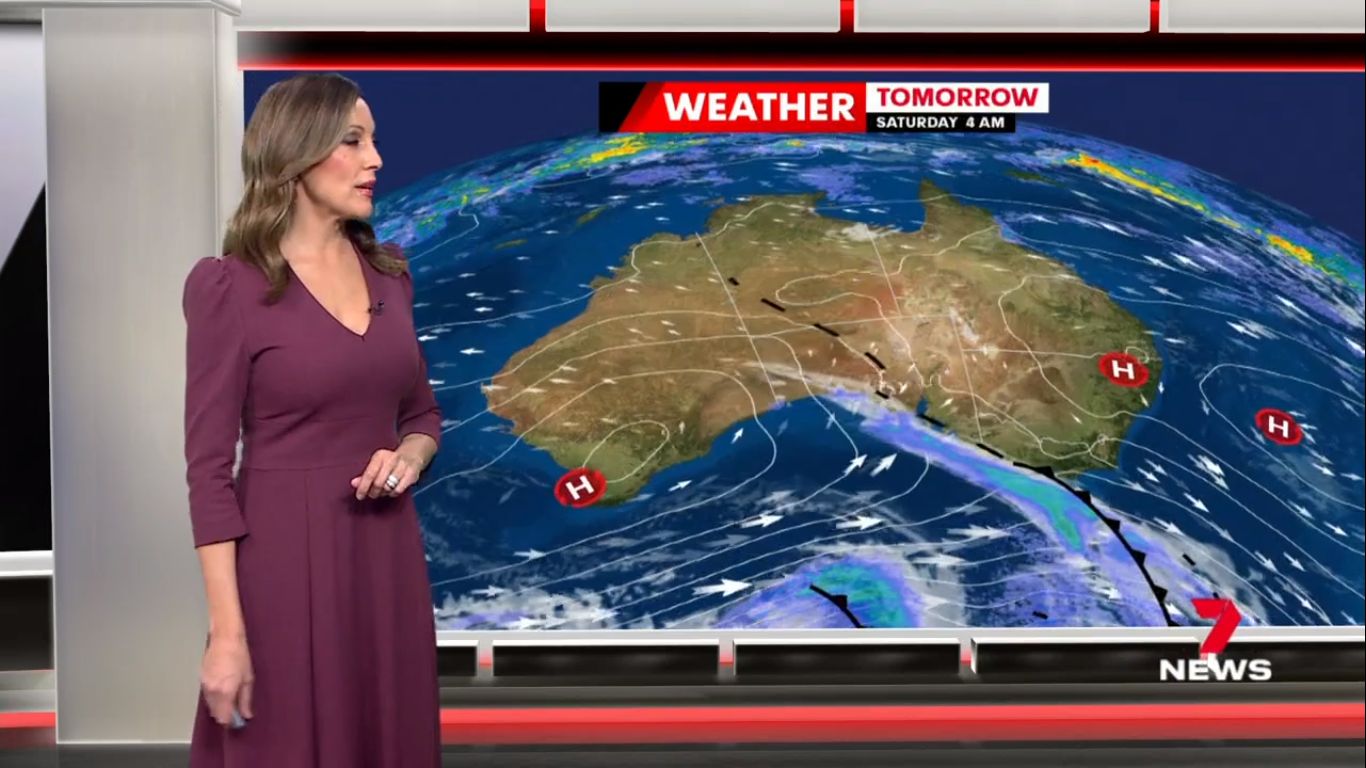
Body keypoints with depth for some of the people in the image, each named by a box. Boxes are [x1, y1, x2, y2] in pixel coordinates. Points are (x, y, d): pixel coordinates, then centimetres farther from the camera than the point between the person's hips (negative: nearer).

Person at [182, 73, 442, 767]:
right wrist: (227, 633, -16)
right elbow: (209, 467, -12)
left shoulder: (388, 273, 7)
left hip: (388, 552, 6)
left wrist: (409, 457, -6)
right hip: (286, 553, -6)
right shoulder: (227, 286, -10)